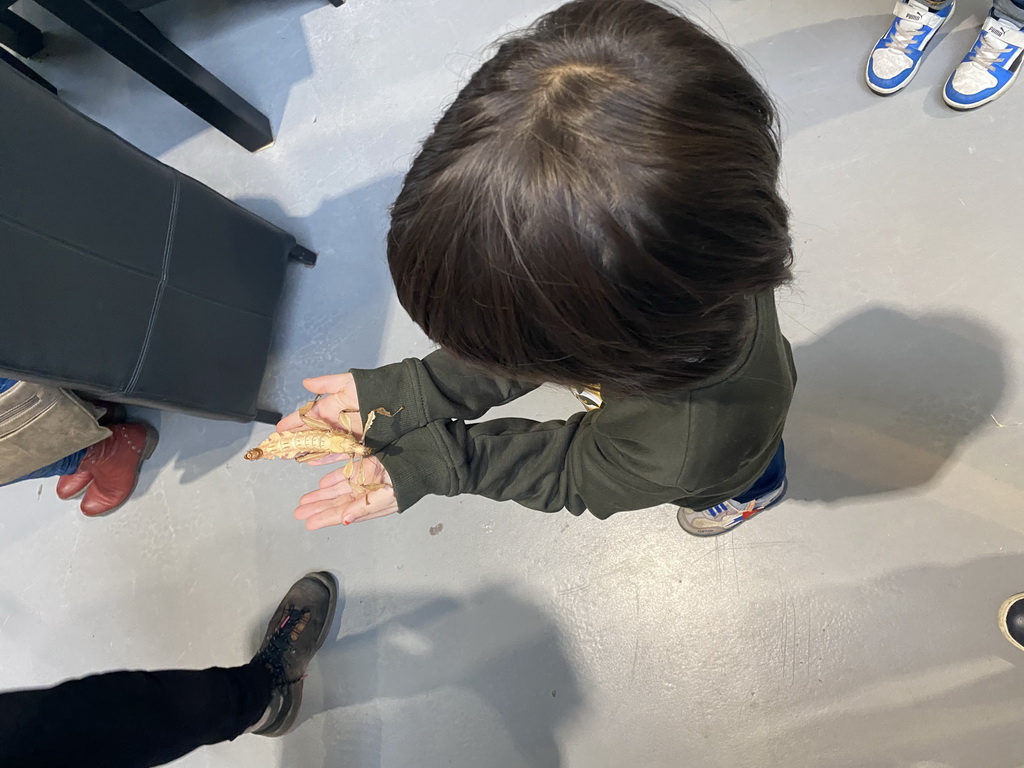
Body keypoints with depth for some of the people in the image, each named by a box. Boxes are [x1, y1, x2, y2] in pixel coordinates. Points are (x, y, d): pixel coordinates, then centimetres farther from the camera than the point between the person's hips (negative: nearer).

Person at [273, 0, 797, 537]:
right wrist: (409, 392, -30)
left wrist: (434, 464, -28)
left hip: (718, 458, -3)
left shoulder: (676, 456, -54)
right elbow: (527, 347, -25)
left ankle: (752, 494, 74)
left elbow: (580, 471, -29)